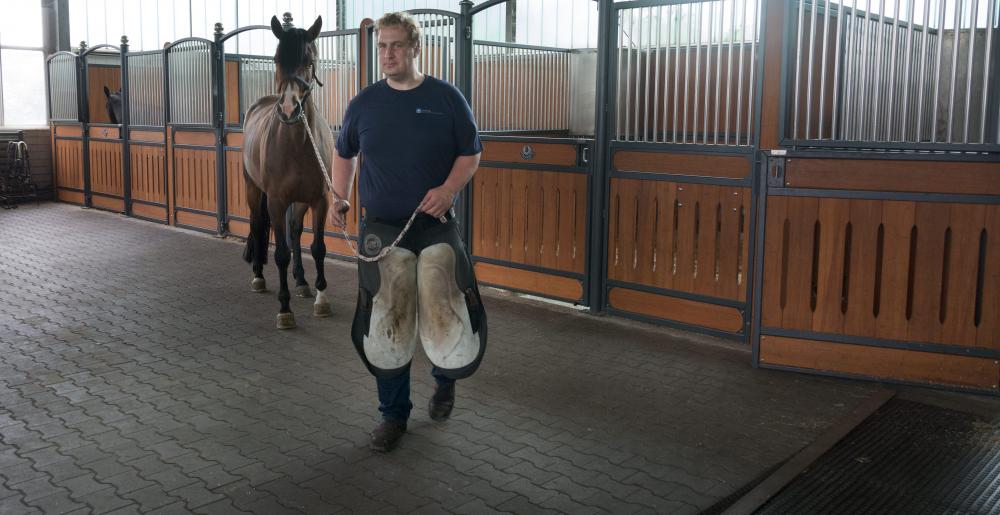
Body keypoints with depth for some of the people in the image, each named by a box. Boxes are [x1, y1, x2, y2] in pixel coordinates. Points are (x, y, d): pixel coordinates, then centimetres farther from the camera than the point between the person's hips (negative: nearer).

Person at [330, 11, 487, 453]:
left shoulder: (446, 98, -1)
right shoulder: (364, 103, 5)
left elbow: (471, 153, 2)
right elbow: (344, 153, 19)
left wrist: (449, 189, -15)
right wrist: (340, 197, 6)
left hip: (435, 226, -2)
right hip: (381, 228, 2)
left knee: (449, 333, -4)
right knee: (386, 330, 5)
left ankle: (445, 376, 32)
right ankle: (394, 414, 23)